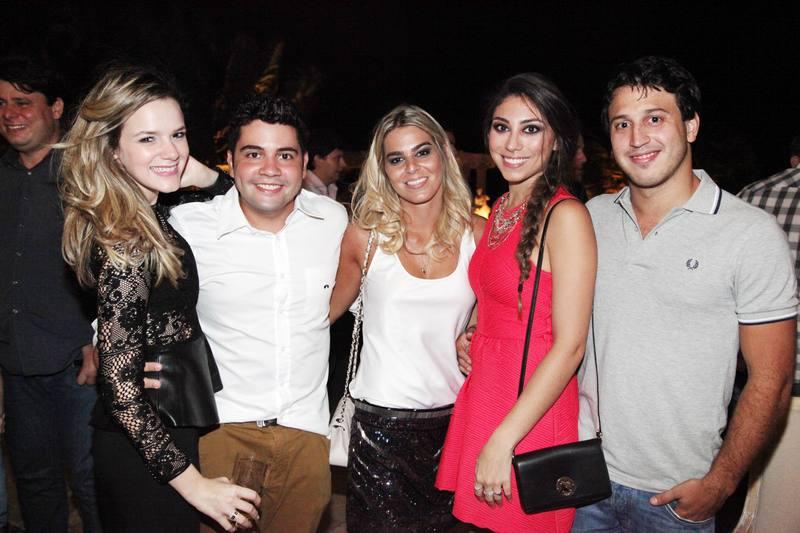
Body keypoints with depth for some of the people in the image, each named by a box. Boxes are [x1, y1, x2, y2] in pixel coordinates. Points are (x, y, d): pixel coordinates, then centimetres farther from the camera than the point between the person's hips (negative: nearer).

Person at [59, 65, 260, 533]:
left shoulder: (152, 218, 1)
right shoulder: (126, 244, -26)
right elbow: (123, 392, -25)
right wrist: (192, 483, -20)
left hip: (169, 434, 9)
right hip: (146, 455, -9)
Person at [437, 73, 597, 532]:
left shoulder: (565, 215, -16)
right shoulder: (501, 209, 8)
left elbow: (570, 346, -19)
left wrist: (502, 441, -20)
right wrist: (470, 336, 2)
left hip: (531, 415, -7)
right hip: (481, 399, 7)